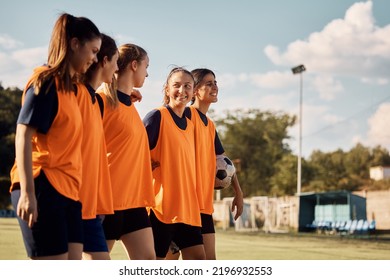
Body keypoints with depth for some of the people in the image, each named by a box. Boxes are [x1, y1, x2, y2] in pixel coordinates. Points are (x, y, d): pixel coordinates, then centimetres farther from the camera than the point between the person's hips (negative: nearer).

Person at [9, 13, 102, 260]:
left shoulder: (70, 87, 17)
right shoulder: (45, 81, -8)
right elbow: (23, 136, -15)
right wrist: (27, 192, -21)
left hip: (68, 190, 9)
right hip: (43, 188, -9)